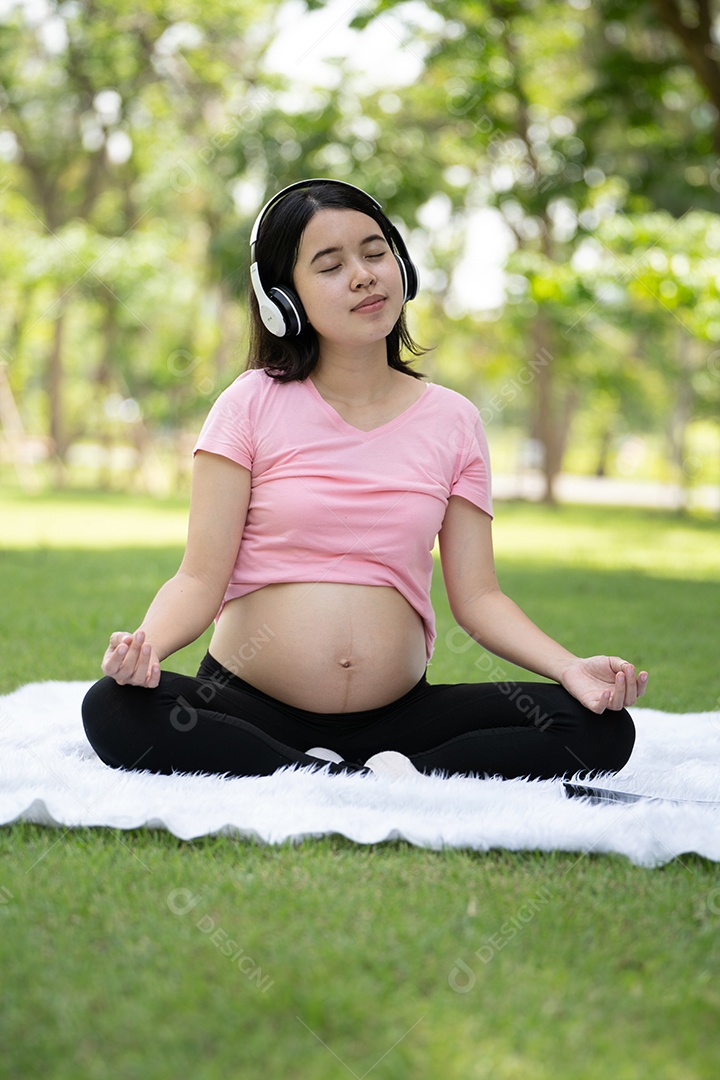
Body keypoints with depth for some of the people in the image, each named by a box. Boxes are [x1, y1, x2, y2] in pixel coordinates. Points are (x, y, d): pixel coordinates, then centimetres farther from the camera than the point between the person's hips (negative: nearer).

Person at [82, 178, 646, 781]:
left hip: (396, 715, 2)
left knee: (601, 727, -18)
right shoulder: (254, 404, 0)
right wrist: (146, 643, -27)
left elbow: (477, 595, 4)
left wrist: (569, 668, -13)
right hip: (250, 705, -1)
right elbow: (201, 579, -5)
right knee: (114, 710, -32)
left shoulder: (453, 422, 7)